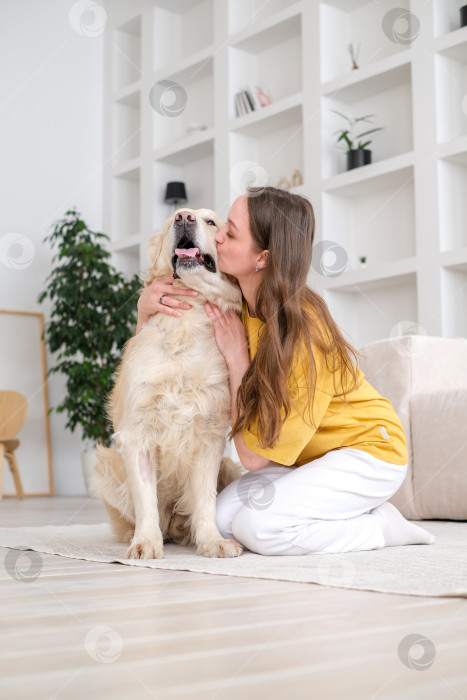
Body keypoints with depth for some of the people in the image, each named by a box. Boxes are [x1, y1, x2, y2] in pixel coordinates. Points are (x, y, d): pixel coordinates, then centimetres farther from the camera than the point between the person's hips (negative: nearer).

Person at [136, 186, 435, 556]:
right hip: (309, 456, 8)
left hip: (368, 448, -7)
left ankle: (381, 525, -4)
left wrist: (236, 357, -23)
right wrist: (146, 307, -14)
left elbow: (253, 454, -25)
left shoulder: (303, 331, -30)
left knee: (256, 525, -25)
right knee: (224, 515, -12)